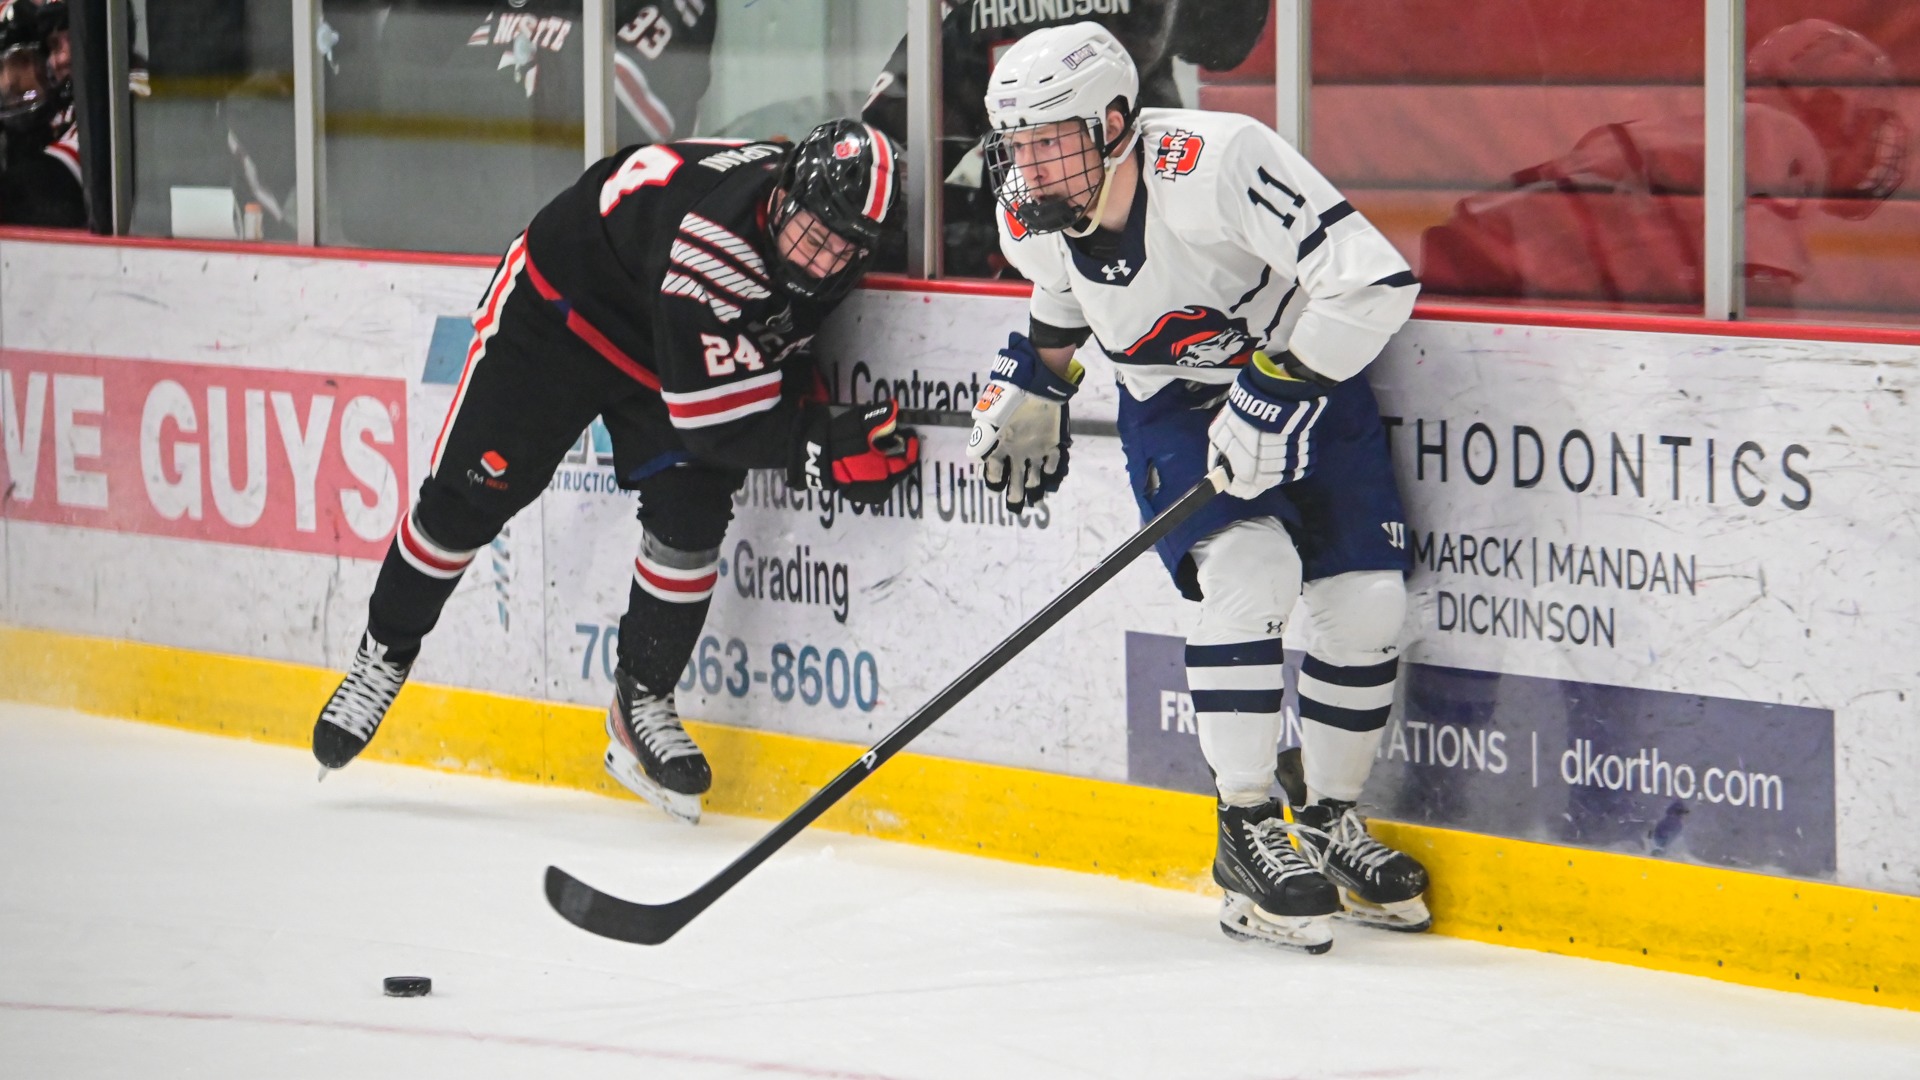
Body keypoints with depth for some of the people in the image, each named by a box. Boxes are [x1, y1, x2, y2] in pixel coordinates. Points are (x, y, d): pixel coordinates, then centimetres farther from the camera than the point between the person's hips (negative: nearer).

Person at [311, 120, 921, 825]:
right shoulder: (711, 239, -41)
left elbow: (777, 342, 5)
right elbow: (708, 415, -39)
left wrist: (810, 404, -14)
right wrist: (827, 450, -43)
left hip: (663, 344, 6)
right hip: (559, 309, -6)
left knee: (691, 509, -11)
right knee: (472, 494, -1)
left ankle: (643, 702, 3)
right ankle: (383, 655, 22)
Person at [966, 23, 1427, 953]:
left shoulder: (1217, 161, -34)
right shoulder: (1036, 221, -14)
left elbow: (1374, 281, -36)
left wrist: (1277, 398, -35)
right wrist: (1031, 392, 16)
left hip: (1304, 374, -2)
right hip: (1173, 404, 2)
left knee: (1365, 600, -8)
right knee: (1246, 570, -24)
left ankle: (1329, 822, 14)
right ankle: (1247, 834, -16)